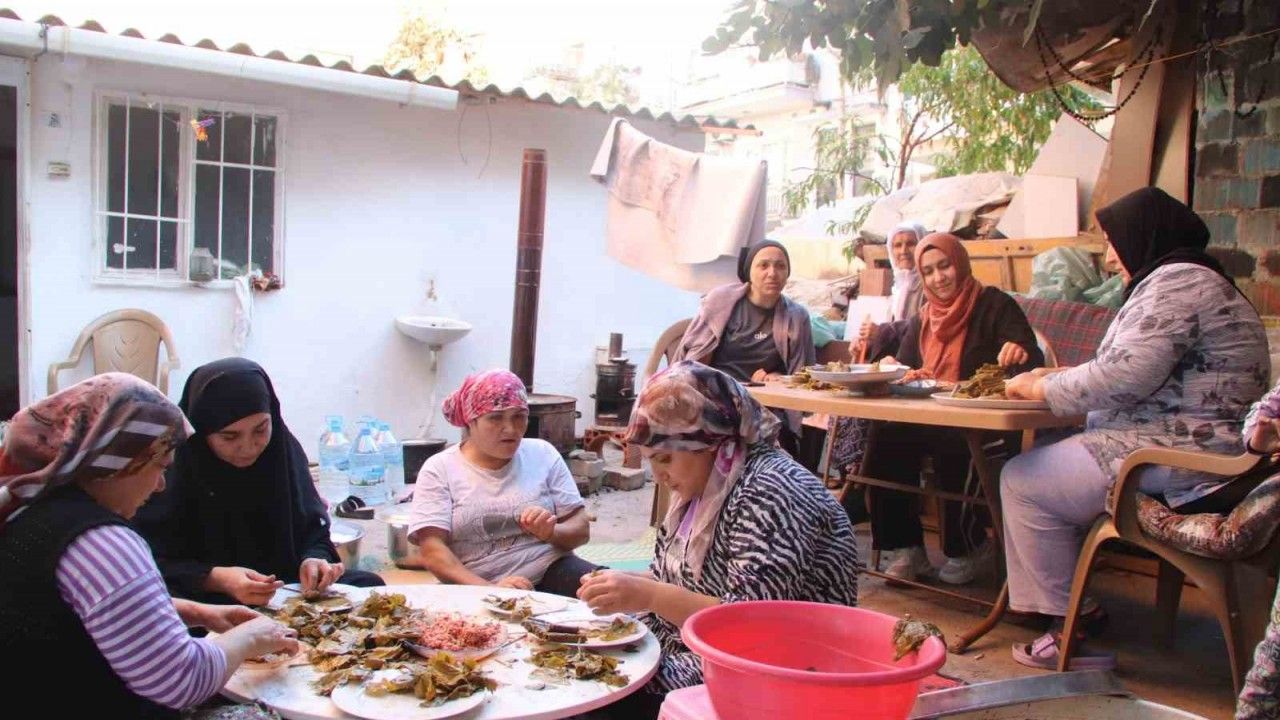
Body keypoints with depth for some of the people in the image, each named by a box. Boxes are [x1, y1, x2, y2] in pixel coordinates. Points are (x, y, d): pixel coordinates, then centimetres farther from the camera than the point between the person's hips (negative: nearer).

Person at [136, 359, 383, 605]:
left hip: (280, 591, 5)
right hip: (203, 599, -5)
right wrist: (216, 579, -30)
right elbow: (150, 561, -14)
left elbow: (312, 529, 4)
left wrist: (314, 558, -18)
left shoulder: (284, 448, -2)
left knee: (368, 585, -15)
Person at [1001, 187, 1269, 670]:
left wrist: (1041, 388, -11)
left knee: (1023, 481, -11)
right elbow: (1133, 373, 21)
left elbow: (1125, 376, -25)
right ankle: (1076, 605, 18)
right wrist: (1056, 378, 10)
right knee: (1044, 459, 16)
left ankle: (1071, 627, -3)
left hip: (1180, 453, -11)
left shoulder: (1177, 282, -15)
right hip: (1187, 444, 11)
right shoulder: (1184, 279, 20)